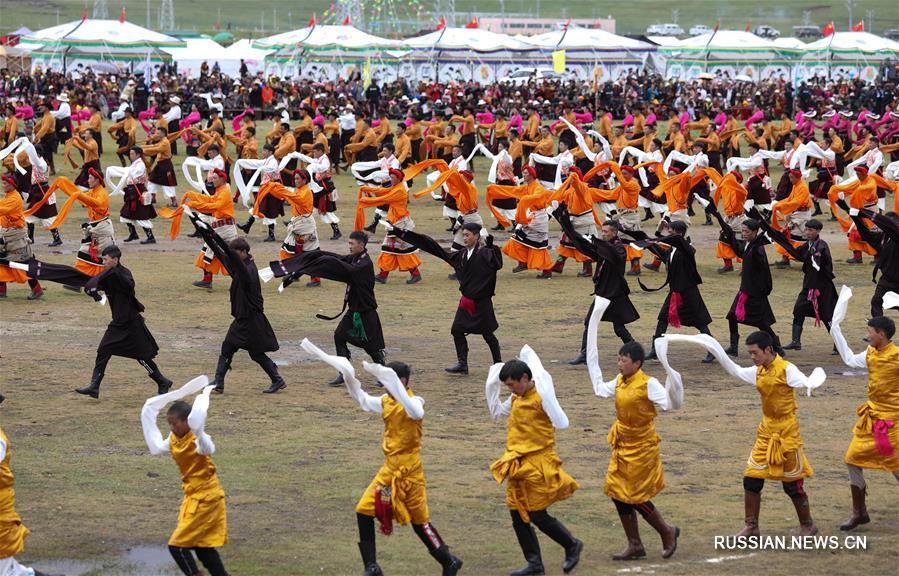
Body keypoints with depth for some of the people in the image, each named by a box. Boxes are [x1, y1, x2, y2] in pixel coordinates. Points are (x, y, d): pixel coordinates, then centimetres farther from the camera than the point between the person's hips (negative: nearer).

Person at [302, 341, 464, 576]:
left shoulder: (414, 401, -17)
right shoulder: (385, 402, 6)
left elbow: (416, 413, -39)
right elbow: (362, 399, 18)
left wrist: (396, 389, -46)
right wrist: (349, 377, 4)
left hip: (409, 470, -7)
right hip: (389, 469, 7)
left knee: (419, 521, 1)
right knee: (364, 512, -1)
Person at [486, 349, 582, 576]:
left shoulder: (540, 397, -15)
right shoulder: (516, 399, 10)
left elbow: (562, 423, -25)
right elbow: (496, 412, 25)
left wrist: (547, 396, -29)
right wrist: (492, 386, 14)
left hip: (536, 465, -8)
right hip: (518, 465, 8)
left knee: (538, 516, -3)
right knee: (518, 516, 8)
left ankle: (572, 546, 18)